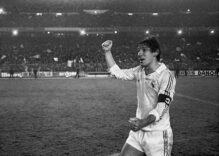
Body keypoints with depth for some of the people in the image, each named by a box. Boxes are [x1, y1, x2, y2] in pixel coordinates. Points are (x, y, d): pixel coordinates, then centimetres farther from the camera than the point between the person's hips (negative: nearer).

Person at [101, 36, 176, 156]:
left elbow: (162, 107, -22)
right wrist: (107, 52, 9)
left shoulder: (166, 76, -14)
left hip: (158, 135, -6)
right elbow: (117, 72, 16)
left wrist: (143, 122, -36)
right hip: (137, 131, 6)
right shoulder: (139, 71, 7)